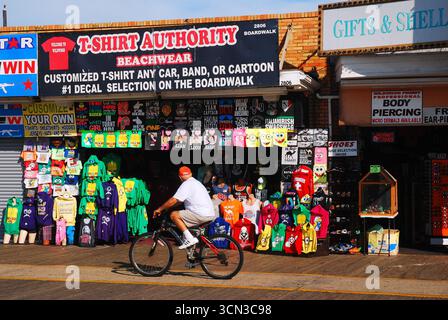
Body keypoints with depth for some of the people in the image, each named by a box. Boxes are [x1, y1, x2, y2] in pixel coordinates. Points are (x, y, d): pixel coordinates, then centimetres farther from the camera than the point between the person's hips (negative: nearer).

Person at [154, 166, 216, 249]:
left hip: (201, 215, -10)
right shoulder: (197, 183, 23)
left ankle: (190, 238, -13)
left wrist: (160, 209, 0)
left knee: (174, 215, -5)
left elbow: (174, 200, -11)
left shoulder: (186, 184, -6)